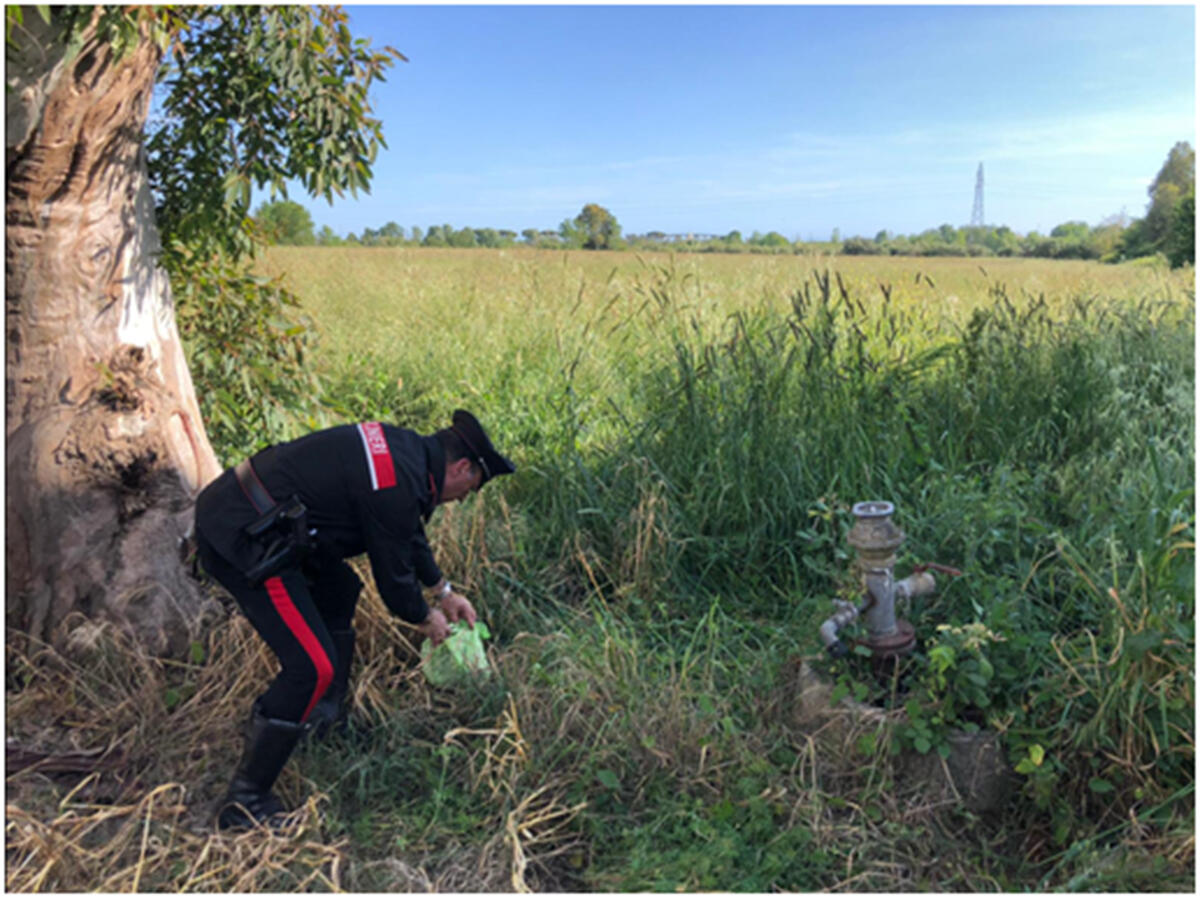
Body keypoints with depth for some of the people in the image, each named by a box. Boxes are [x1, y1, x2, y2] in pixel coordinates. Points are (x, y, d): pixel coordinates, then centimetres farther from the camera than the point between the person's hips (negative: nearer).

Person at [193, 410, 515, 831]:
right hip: (240, 539, -11)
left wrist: (446, 592, 34)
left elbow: (409, 533, 26)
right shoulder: (398, 488, -19)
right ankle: (245, 801, 3)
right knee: (313, 668, -10)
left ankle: (328, 717, 36)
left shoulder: (404, 449, 10)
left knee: (338, 590, 25)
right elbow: (394, 578, -7)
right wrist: (426, 620, 14)